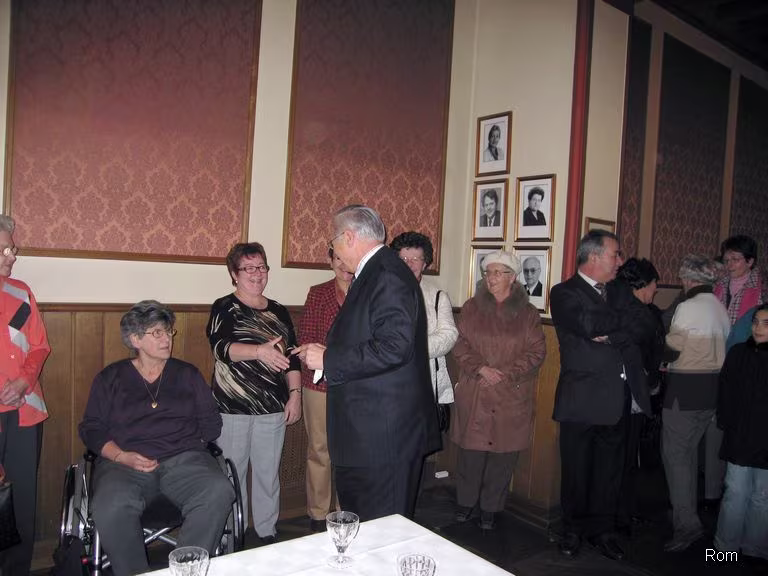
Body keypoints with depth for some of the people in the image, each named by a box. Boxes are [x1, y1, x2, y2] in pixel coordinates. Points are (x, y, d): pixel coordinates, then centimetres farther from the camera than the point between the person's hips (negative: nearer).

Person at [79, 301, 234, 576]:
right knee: (111, 507, -35)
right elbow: (91, 429, 8)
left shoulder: (188, 374, 19)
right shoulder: (110, 378, 16)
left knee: (219, 492, -31)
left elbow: (211, 423, 16)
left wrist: (190, 446, -1)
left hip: (184, 460, 1)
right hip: (123, 463, -1)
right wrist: (122, 456, -8)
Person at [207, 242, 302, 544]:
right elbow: (222, 347, -21)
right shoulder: (224, 309, -3)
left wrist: (295, 394, 5)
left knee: (268, 474, 11)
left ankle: (267, 533, 26)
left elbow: (292, 359, 14)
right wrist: (260, 351, -37)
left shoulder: (279, 312, 11)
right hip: (232, 408, -3)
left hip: (273, 408, 4)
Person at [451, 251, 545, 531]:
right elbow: (460, 345, 1)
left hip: (511, 397, 0)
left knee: (503, 453, 5)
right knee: (471, 450, 5)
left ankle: (491, 508, 22)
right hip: (474, 395, 0)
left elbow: (536, 352, -1)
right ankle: (465, 502, 25)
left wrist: (506, 374, -12)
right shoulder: (471, 308, 5)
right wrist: (481, 369, -15)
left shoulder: (528, 314, 3)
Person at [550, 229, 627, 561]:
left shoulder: (616, 291, 14)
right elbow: (588, 325, -24)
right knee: (577, 470, 8)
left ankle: (603, 530, 29)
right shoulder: (565, 293, -5)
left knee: (609, 470, 13)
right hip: (582, 400, -5)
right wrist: (621, 322, -8)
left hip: (616, 399, 5)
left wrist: (610, 333, -14)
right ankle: (573, 530, 26)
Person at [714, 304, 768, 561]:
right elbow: (725, 393, 6)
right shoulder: (738, 354, 3)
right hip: (739, 440, 1)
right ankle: (727, 544, 18)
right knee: (735, 493, 5)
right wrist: (726, 425, 0)